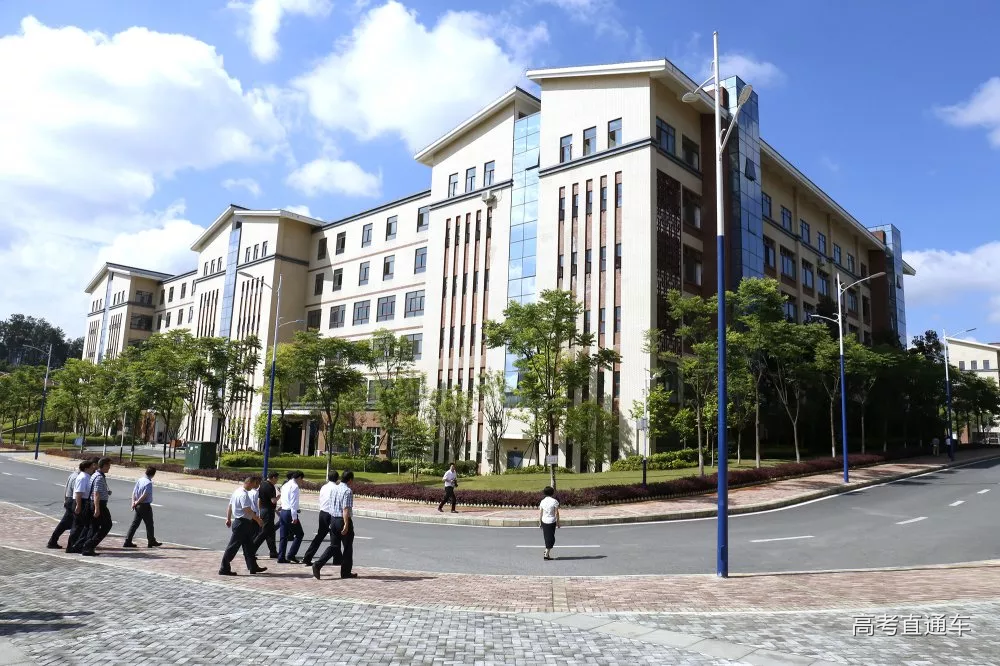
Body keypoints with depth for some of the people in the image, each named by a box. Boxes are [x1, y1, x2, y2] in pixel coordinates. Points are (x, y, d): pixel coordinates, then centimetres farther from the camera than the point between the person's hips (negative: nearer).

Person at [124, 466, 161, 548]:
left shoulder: (140, 480, 6)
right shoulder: (149, 483, -19)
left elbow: (134, 492, 6)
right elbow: (144, 495, -22)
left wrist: (133, 502, 0)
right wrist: (136, 503, -9)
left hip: (138, 506, 7)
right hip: (145, 506, -7)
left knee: (135, 523, 11)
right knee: (149, 524, 7)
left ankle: (127, 542, 10)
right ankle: (151, 541, 18)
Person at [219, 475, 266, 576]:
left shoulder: (237, 491, 11)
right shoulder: (244, 494, -20)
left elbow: (229, 506, 19)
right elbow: (248, 510, -26)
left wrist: (228, 519, 25)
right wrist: (258, 519, -19)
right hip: (242, 523, -11)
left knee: (248, 545, 15)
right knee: (233, 546, -3)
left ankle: (253, 567, 21)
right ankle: (224, 569, 4)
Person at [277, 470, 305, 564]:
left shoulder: (285, 485, 15)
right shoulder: (294, 486, -13)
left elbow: (283, 500, 16)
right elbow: (293, 503, -19)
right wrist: (294, 517, -19)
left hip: (283, 512, 9)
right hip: (289, 513, -9)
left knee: (284, 536, 11)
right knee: (299, 534, 2)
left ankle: (281, 558, 12)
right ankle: (291, 555, -2)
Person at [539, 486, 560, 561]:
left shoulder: (542, 501, 0)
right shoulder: (554, 501, -10)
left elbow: (540, 513, 3)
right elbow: (556, 513, -9)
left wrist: (540, 522, 13)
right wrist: (557, 523, -1)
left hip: (544, 521, 4)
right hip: (552, 521, -4)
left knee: (546, 537, 18)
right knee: (550, 538, 4)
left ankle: (547, 551, 26)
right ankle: (547, 554, 2)